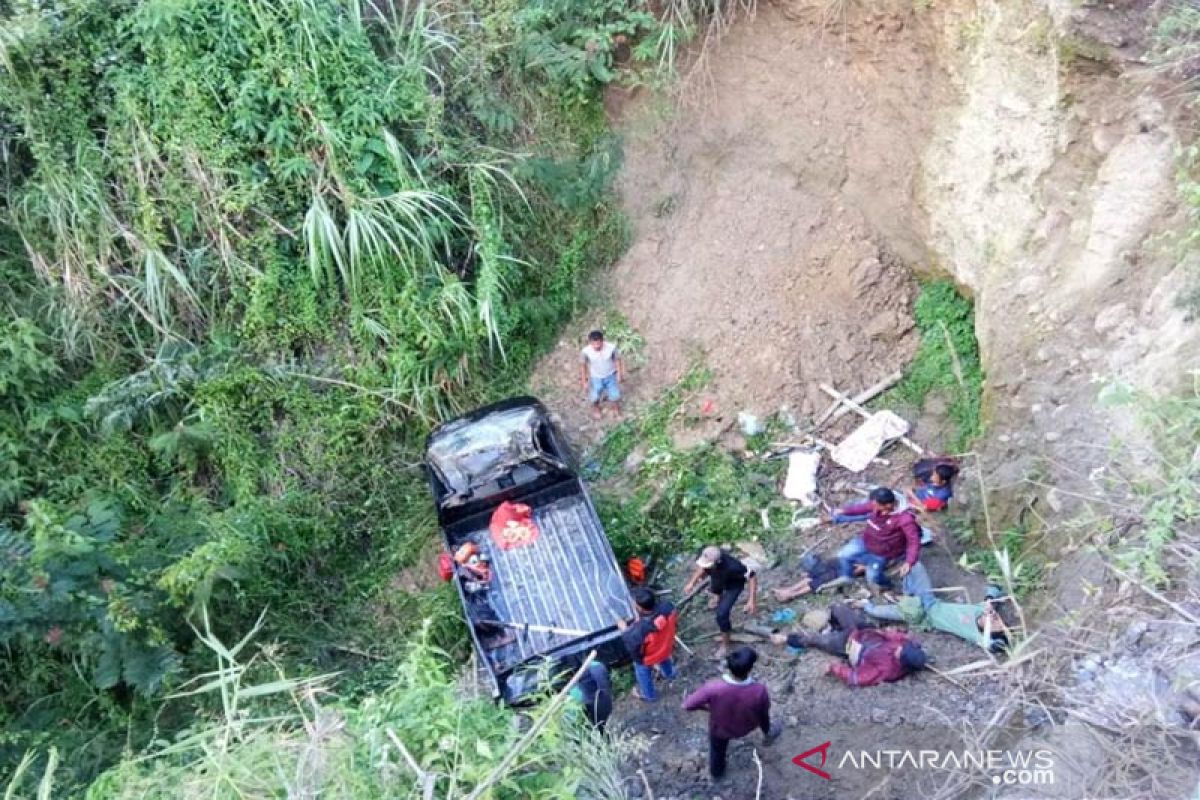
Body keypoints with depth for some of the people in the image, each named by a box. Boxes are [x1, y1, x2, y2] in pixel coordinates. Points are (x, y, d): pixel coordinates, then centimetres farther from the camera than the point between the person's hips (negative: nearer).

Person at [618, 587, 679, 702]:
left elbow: (632, 647, -29)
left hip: (647, 658, -4)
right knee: (664, 660, 40)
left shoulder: (640, 629, -48)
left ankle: (648, 695, 58)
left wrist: (624, 629, -16)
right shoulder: (667, 607, -34)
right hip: (666, 647, 4)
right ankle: (669, 674, 71)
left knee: (643, 674, 30)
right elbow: (675, 619, -10)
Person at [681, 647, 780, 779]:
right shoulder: (759, 690, -38)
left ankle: (717, 773, 62)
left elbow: (687, 705, -27)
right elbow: (765, 711, -14)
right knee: (761, 712, 33)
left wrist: (707, 706, -7)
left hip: (720, 728, 0)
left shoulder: (713, 688, -41)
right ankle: (768, 735, 61)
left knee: (717, 750, 33)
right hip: (747, 727, 0)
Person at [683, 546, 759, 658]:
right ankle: (718, 596, 78)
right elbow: (702, 568, -10)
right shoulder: (707, 557, -35)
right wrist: (692, 582, -18)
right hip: (718, 579, 6)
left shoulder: (732, 566, -49)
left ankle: (725, 644, 9)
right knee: (715, 590, 38)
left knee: (721, 613, -16)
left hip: (734, 585, -6)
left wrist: (752, 600, -37)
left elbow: (752, 577, -36)